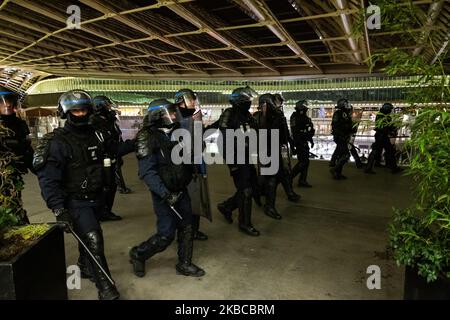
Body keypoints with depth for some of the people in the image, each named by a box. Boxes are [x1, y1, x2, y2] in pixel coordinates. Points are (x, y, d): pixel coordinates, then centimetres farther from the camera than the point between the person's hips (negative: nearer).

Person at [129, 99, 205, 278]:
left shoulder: (173, 133, 9)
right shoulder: (147, 137, -15)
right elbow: (147, 172, -22)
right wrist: (165, 193, -28)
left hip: (181, 191, 7)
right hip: (164, 194, -7)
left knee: (187, 228, 12)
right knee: (166, 235, -2)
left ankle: (184, 264, 30)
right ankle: (138, 255, 25)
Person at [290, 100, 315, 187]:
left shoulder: (305, 117, 15)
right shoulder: (295, 117, -12)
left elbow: (309, 130, 22)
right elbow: (295, 131, -21)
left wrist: (311, 140, 13)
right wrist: (300, 142, -25)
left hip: (305, 143, 9)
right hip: (299, 143, -9)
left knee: (306, 161, 9)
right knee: (303, 162, -11)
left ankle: (302, 181, 16)